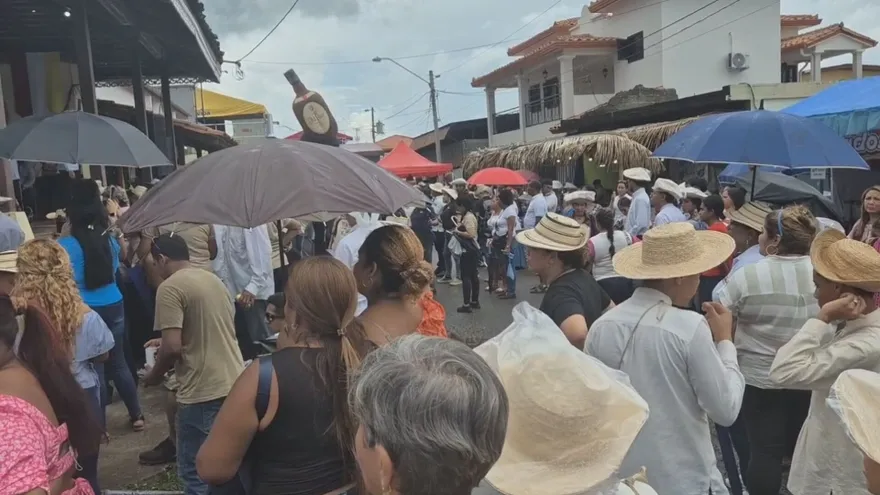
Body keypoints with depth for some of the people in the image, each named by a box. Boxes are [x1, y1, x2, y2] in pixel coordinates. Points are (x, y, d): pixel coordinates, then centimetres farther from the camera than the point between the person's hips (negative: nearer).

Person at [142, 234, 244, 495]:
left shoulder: (170, 287, -11)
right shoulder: (214, 279, 13)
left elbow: (173, 347, -18)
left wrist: (155, 374, 2)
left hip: (204, 392, -8)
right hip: (235, 383, 8)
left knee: (196, 472, 4)